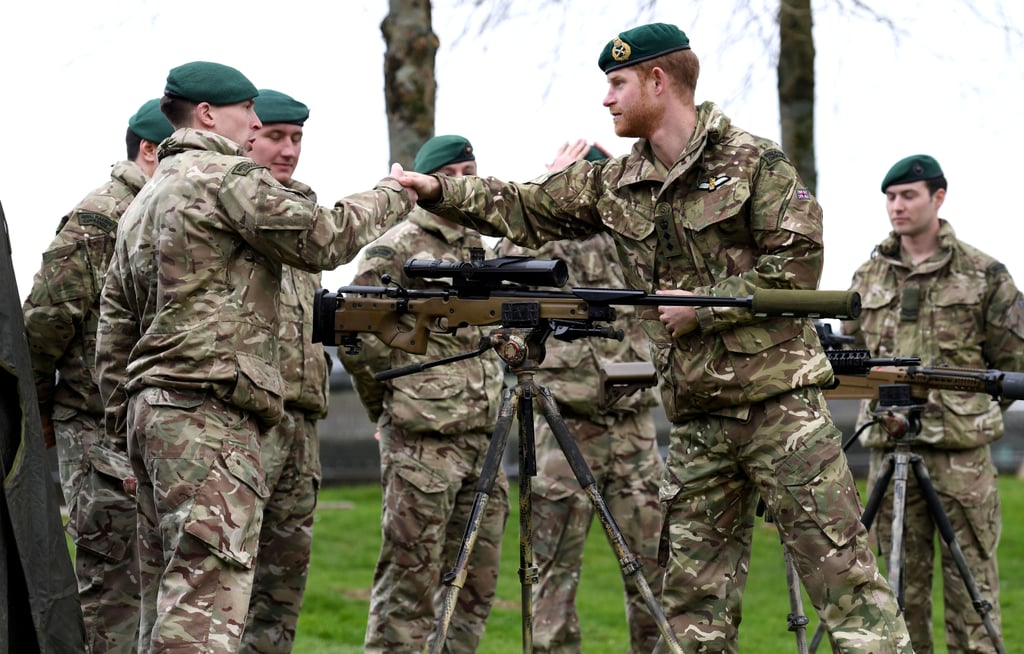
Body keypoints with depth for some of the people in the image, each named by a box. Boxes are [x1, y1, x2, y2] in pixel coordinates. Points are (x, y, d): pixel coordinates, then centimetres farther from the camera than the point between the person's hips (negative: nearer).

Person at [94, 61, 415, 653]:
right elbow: (323, 239, -8)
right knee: (207, 596, -14)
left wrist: (124, 426, 22)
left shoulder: (143, 203, 22)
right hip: (209, 411, -10)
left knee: (168, 590, 11)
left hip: (150, 406, 10)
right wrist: (396, 195, 7)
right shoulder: (229, 177, -6)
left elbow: (115, 324, 21)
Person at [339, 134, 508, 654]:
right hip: (421, 441, -7)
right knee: (410, 587, -7)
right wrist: (392, 405, -2)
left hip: (485, 437, 8)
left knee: (476, 586, 9)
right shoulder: (394, 251, -6)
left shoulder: (485, 252, 18)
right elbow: (356, 338, -9)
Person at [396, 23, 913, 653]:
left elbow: (797, 265, -11)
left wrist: (702, 308, -11)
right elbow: (524, 212, 21)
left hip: (782, 403, -6)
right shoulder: (614, 184, 12)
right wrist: (439, 190, 14)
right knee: (695, 601, 4)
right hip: (698, 420, 6)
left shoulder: (755, 161, -5)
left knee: (842, 573, -7)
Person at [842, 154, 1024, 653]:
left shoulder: (982, 274, 3)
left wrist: (971, 407, 1)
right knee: (903, 579, 5)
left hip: (962, 448, -3)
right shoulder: (868, 277, 13)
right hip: (888, 446, 3)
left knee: (970, 576, -3)